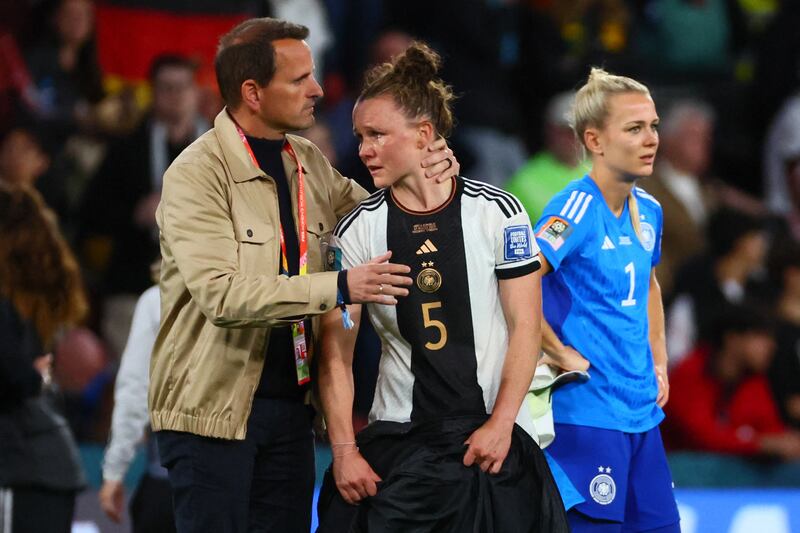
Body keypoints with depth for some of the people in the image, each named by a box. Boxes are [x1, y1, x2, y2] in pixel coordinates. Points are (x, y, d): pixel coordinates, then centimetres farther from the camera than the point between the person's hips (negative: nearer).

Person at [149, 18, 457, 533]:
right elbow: (223, 295, -25)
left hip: (290, 403, 7)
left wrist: (430, 171, 1)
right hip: (213, 408, -7)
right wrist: (339, 287, -30)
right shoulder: (196, 175, -14)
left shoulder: (309, 164, 9)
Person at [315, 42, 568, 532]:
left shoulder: (498, 212, -3)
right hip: (396, 443, 1)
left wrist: (501, 423, -8)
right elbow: (336, 352, 0)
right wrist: (344, 449, -8)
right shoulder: (357, 230, 0)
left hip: (493, 437, -1)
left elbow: (525, 326, -1)